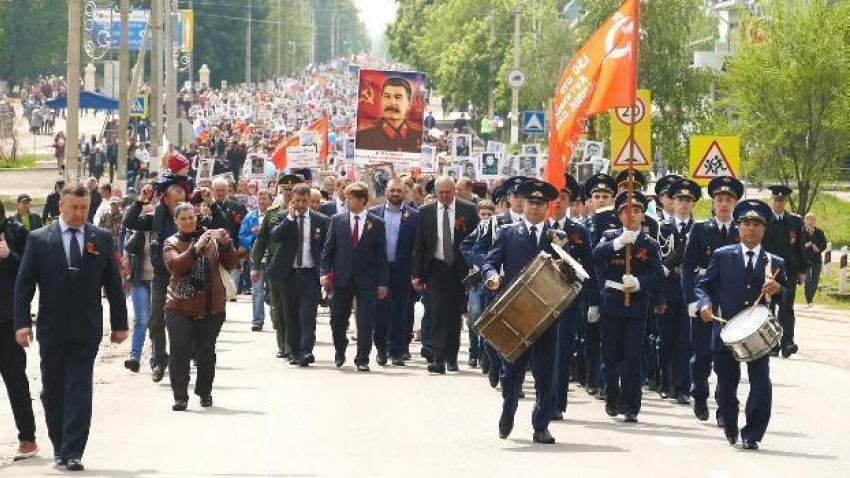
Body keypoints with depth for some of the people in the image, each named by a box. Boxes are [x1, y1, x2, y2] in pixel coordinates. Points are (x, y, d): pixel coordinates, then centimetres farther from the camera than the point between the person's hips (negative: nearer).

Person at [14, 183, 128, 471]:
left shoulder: (101, 239, 3)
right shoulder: (39, 239, 0)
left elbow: (113, 283, 7)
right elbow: (24, 284, -1)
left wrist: (119, 323, 5)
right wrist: (22, 323, -10)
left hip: (86, 329, -1)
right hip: (52, 329, 1)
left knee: (79, 391, -6)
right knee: (52, 391, 9)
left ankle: (72, 452, -7)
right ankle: (59, 446, 23)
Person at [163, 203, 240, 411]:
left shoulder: (211, 238, 5)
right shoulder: (172, 243, 3)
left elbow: (230, 265, 2)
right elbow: (175, 265, -17)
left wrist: (226, 245, -15)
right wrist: (196, 247, -25)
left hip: (211, 307, 1)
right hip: (180, 307, -1)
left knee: (206, 353, 8)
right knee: (179, 352, -8)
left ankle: (205, 392, 24)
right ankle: (180, 396, -4)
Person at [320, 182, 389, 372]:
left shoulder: (376, 224, 1)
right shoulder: (337, 220, 5)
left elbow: (381, 255, 1)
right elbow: (328, 249, 6)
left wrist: (382, 282, -2)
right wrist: (325, 272, -6)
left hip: (366, 279, -2)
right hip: (342, 278, 2)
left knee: (365, 322, -3)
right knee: (337, 320, 6)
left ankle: (362, 359, 6)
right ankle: (340, 352, 30)